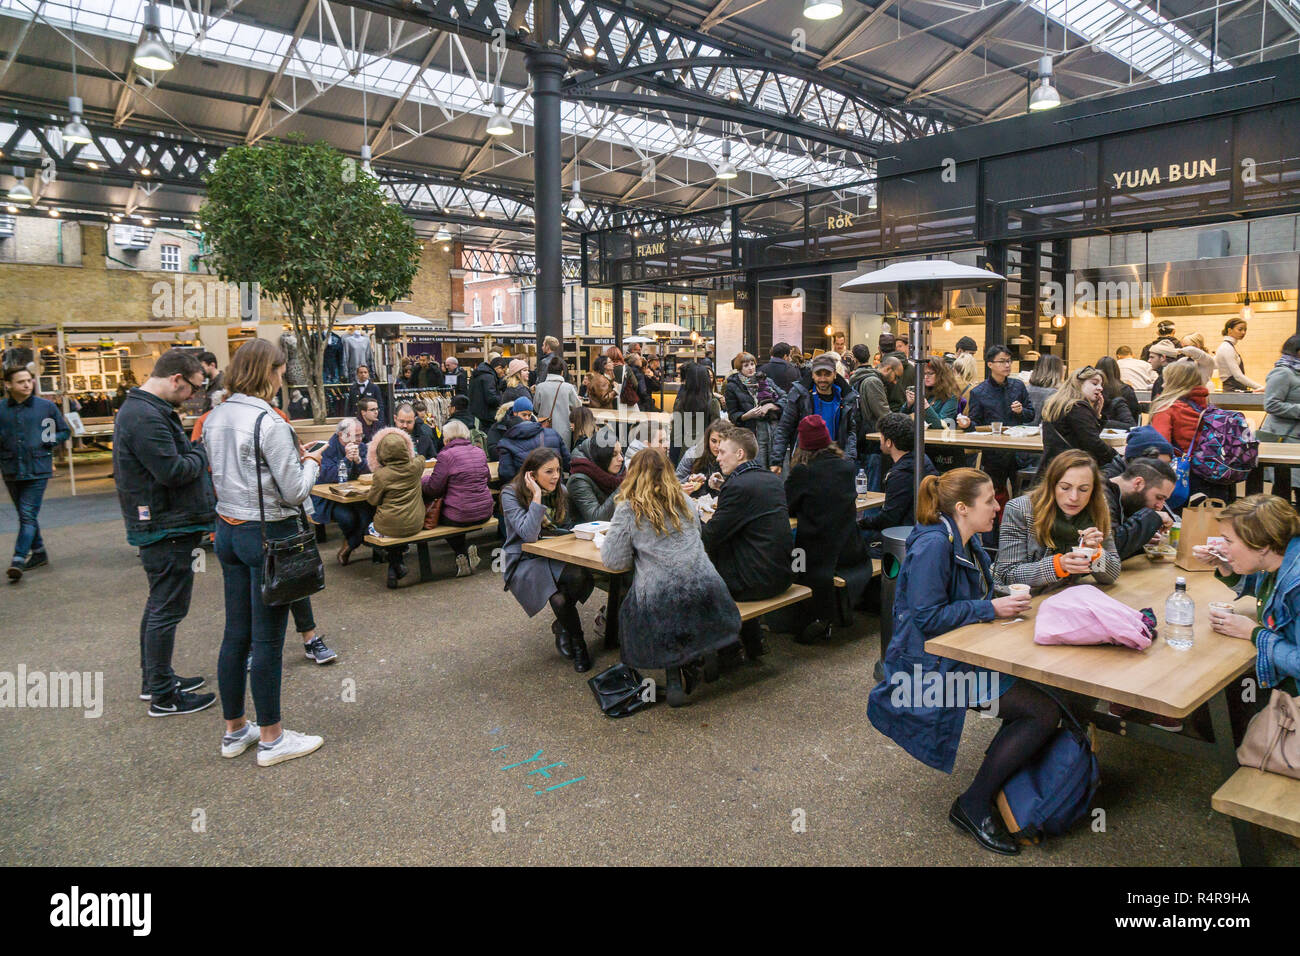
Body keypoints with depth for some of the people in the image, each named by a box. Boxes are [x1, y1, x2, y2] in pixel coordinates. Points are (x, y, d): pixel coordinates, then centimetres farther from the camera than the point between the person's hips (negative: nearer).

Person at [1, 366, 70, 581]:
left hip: (38, 469, -3)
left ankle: (18, 560, -13)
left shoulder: (46, 406, 0)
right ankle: (38, 553, 29)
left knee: (28, 515, -11)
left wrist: (50, 441, -9)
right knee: (25, 515, 15)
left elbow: (65, 432, 9)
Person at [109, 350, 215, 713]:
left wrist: (194, 453, 3)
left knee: (160, 605, 20)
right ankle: (163, 696, 8)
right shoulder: (146, 417, -22)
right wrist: (201, 453, -9)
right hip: (166, 528, -11)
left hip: (162, 526, 11)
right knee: (167, 610, -2)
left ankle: (154, 679, 34)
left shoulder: (142, 409, 14)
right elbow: (173, 471, -26)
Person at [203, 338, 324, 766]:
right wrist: (310, 463, 2)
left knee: (236, 634, 16)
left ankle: (234, 730, 29)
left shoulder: (215, 418, 6)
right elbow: (295, 491, -18)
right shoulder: (269, 422, -19)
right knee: (267, 639, 2)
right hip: (268, 534, -8)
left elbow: (222, 474, 14)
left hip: (228, 530, 8)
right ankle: (271, 739, 15)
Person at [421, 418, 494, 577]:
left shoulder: (446, 455, -12)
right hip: (485, 513, 6)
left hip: (460, 517, -6)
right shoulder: (479, 452, 6)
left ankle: (463, 552, 15)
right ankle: (467, 550, 16)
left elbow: (434, 488, -9)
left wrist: (425, 478, 11)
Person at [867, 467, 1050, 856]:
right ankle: (973, 806, -2)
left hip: (963, 653, 9)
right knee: (1044, 713, -15)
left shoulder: (969, 541, 9)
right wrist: (991, 608, -21)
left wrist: (1005, 600, 0)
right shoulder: (932, 545, -20)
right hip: (932, 665, -9)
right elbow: (927, 617, -23)